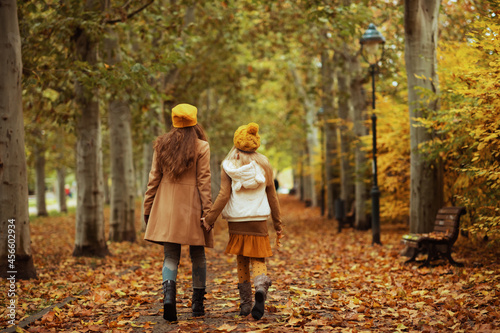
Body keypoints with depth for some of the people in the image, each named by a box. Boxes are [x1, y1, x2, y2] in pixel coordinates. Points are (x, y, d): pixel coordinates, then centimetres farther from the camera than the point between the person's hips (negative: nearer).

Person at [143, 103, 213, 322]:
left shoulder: (162, 145, 5)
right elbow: (203, 181, -8)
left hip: (167, 207, 2)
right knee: (197, 256, 11)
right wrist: (207, 212, -6)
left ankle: (168, 295, -19)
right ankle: (198, 304, 15)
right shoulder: (201, 147, -4)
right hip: (191, 207, -2)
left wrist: (147, 208, 12)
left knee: (171, 256, 5)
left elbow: (154, 179, 6)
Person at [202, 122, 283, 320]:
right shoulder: (263, 164, 2)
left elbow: (224, 195, -10)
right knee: (258, 259, 6)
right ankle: (261, 287, -24)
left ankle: (245, 303, 16)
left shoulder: (229, 166, -3)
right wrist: (278, 224, 11)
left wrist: (210, 218, -4)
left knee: (241, 261, 13)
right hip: (258, 219, 0)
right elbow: (272, 196, 5)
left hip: (236, 221, 0)